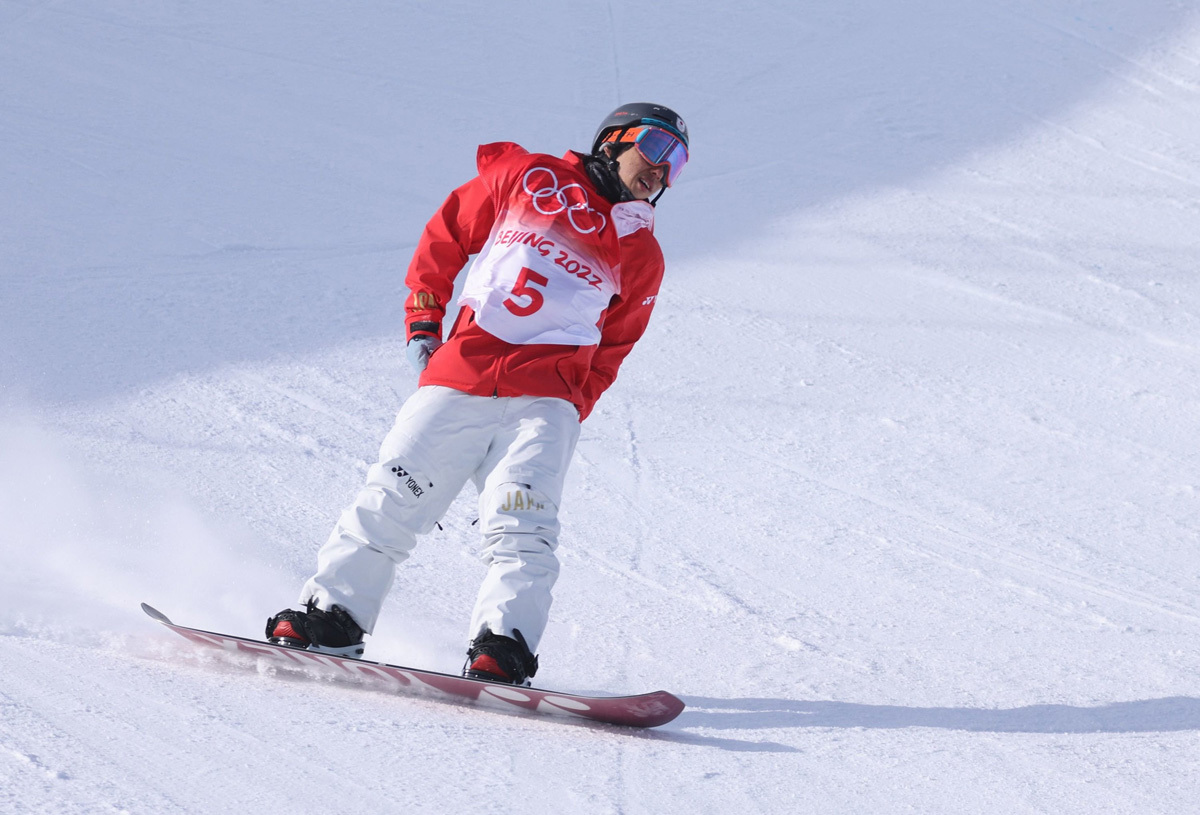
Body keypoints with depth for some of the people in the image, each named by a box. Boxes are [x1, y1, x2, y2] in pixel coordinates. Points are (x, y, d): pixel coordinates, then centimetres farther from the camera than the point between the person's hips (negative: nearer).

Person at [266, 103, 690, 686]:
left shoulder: (642, 257, 17)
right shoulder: (530, 177, 11)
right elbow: (448, 233, 16)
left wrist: (566, 415, 7)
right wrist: (422, 320, 10)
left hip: (545, 396, 1)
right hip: (460, 374, 0)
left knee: (521, 527, -19)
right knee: (391, 502, -3)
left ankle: (501, 649, -24)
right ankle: (332, 618, 7)